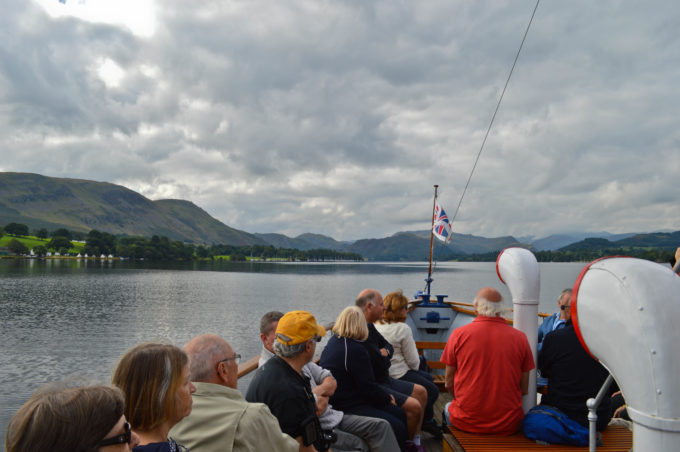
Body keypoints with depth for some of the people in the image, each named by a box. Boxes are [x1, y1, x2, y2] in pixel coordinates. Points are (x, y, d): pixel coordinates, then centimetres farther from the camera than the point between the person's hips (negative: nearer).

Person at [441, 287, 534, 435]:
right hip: (508, 426, 1)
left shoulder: (459, 334, -7)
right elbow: (524, 389, 1)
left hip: (466, 422, 0)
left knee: (449, 407, 30)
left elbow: (449, 383, 1)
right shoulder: (520, 338, -5)